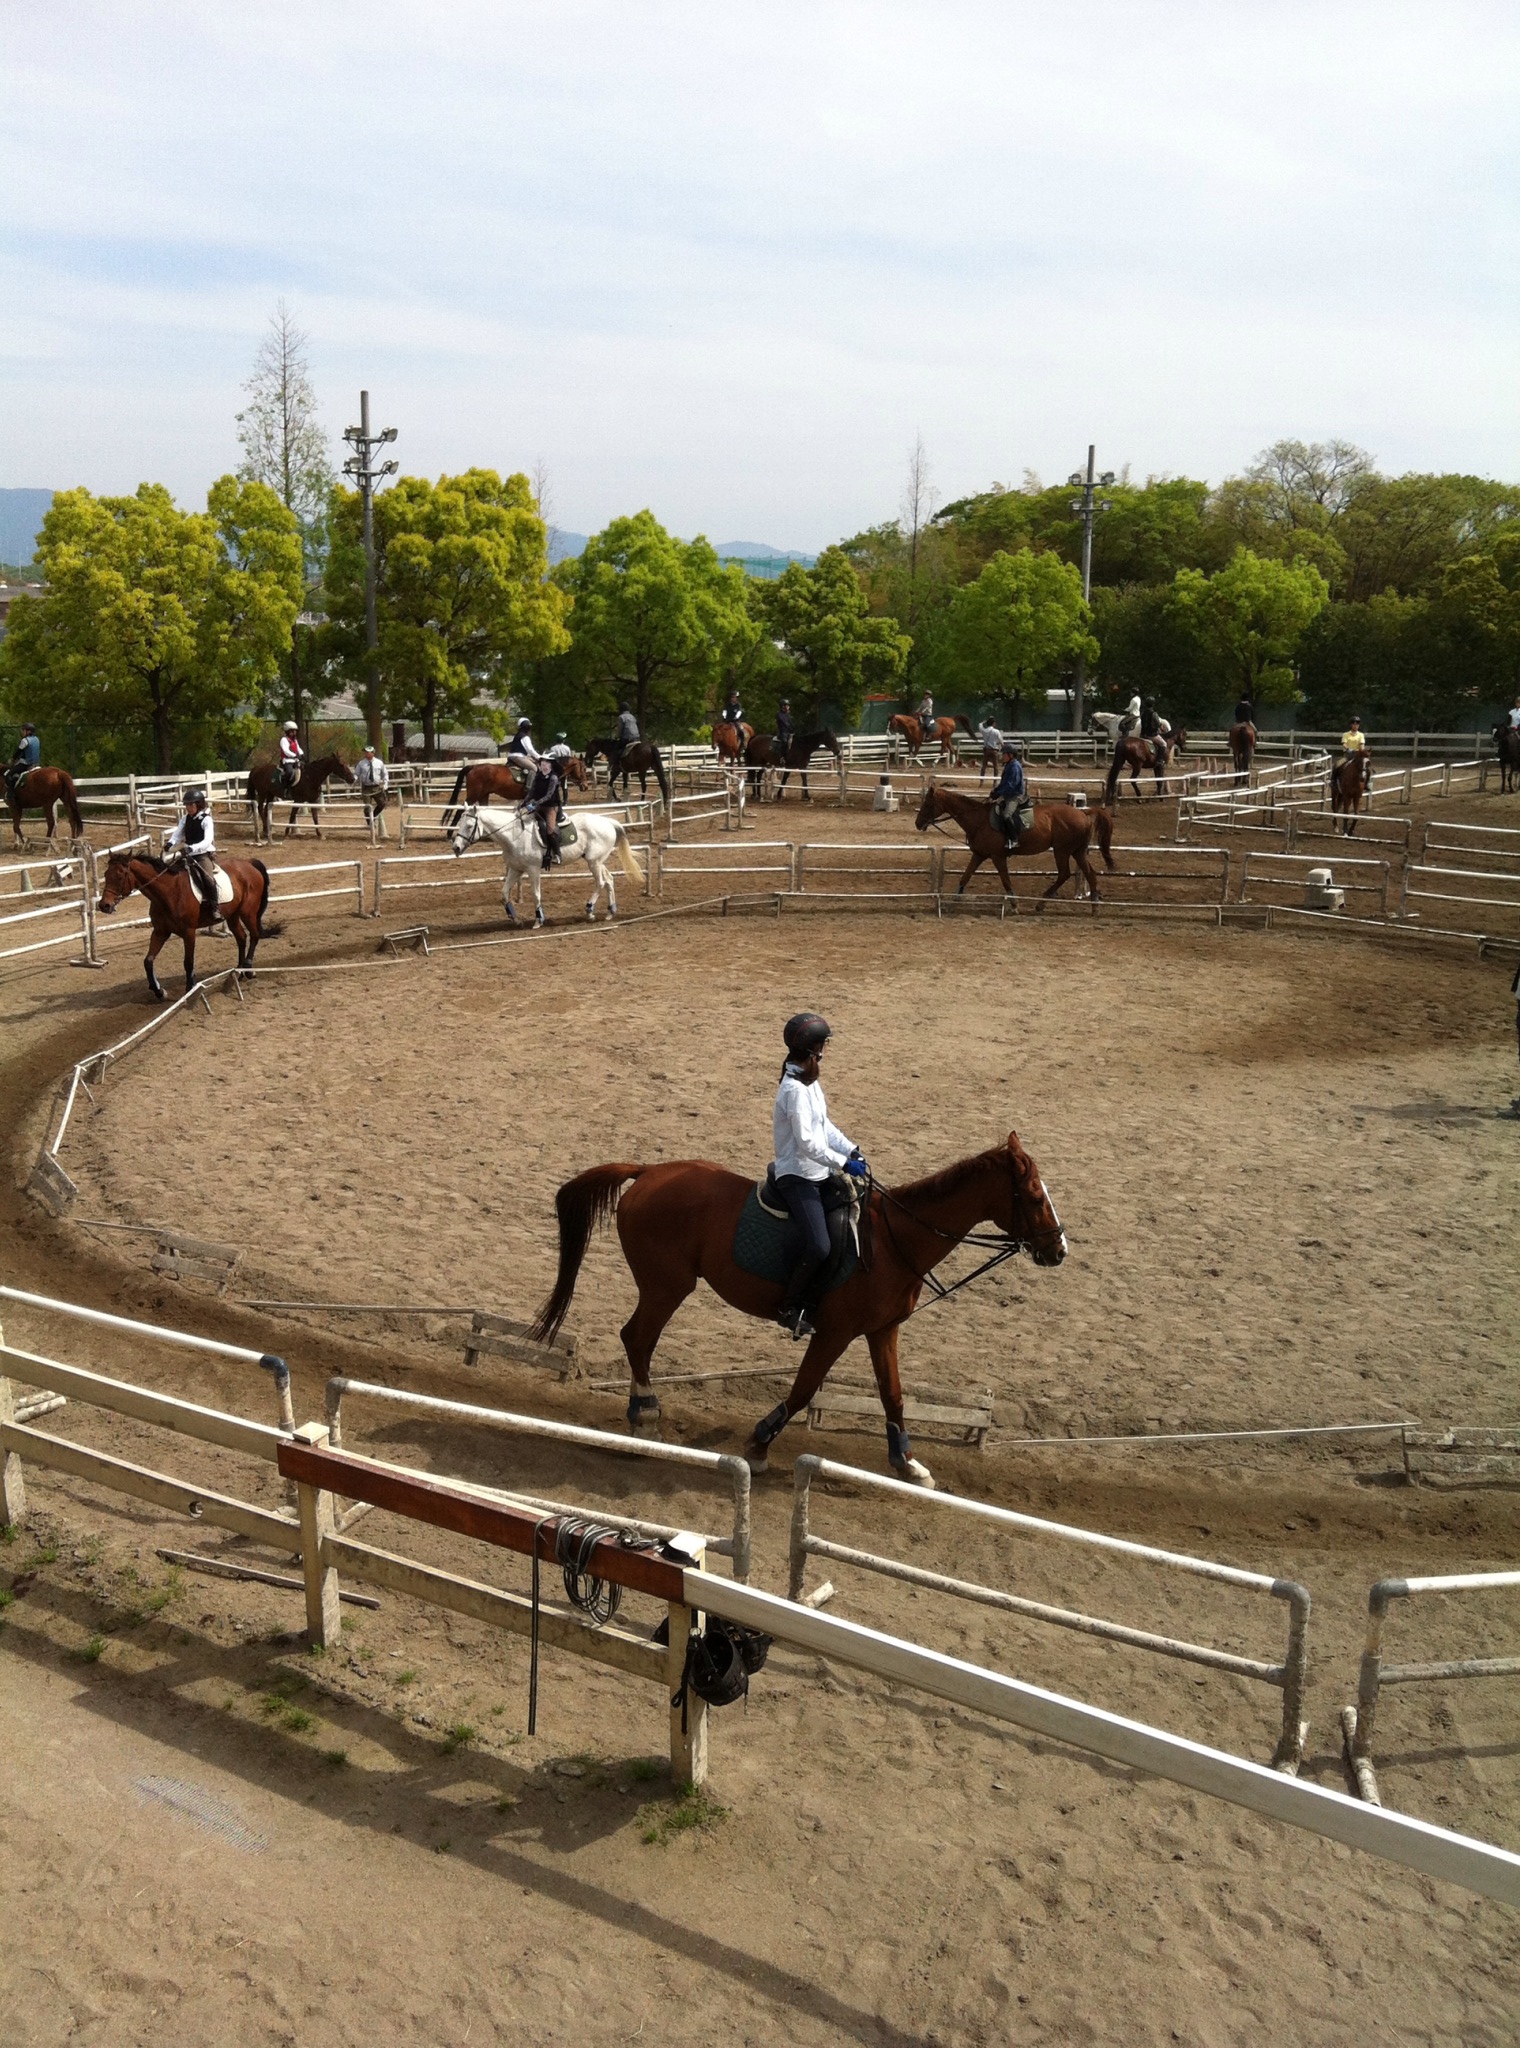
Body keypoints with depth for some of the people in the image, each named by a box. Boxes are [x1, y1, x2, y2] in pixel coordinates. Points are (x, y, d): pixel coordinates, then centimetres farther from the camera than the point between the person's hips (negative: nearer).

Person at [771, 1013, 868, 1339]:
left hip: (818, 1174, 11)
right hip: (797, 1177, -11)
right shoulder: (795, 1089, -20)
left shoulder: (810, 1082, 11)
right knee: (819, 1246, -23)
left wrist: (852, 1150, 4)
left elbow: (824, 1125, 17)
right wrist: (844, 1163, -20)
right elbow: (806, 1142, -24)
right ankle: (789, 1308, -6)